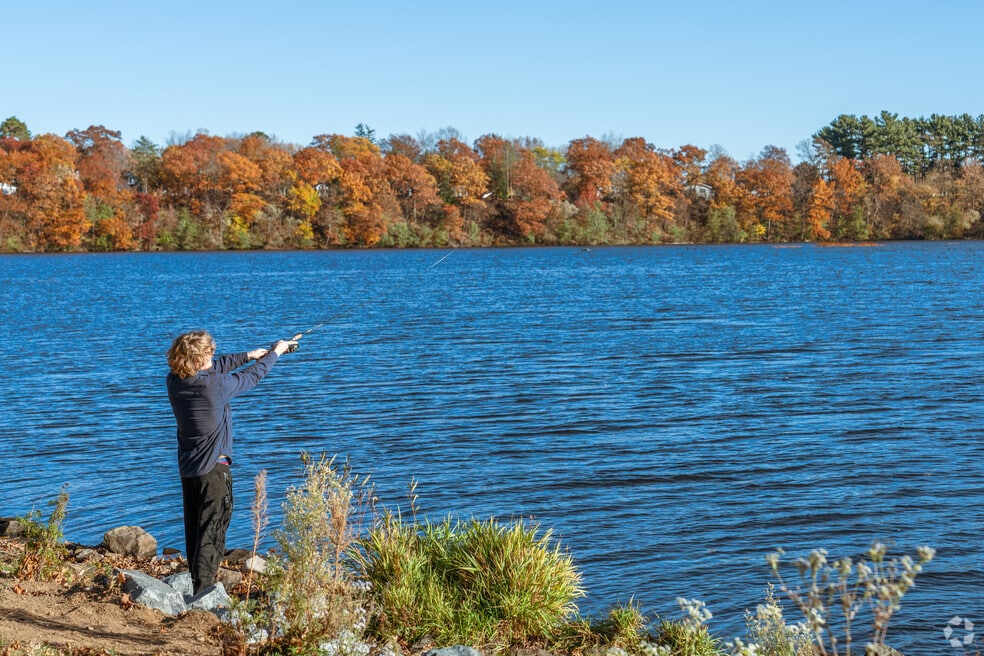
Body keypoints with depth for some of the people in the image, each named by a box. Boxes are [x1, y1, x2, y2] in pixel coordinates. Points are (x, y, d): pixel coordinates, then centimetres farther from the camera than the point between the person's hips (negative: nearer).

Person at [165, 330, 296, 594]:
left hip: (187, 469, 7)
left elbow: (213, 369, 16)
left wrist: (247, 355, 23)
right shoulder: (216, 385, -19)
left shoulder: (175, 382, -1)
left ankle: (196, 585, 22)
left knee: (194, 532, 14)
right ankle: (203, 592, -9)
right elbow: (252, 376, -2)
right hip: (213, 469, -7)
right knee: (211, 532, -5)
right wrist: (274, 353, 16)